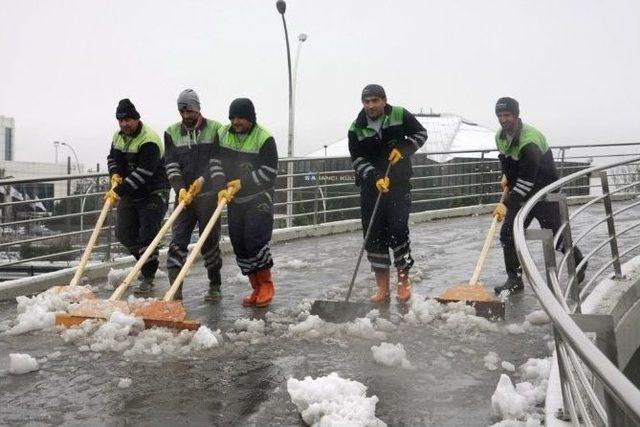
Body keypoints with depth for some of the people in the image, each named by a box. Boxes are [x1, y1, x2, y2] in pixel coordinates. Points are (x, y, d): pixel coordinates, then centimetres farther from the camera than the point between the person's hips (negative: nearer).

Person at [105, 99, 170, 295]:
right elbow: (113, 157, 18)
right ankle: (148, 262, 29)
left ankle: (148, 280, -1)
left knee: (147, 236, -11)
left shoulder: (149, 141, -22)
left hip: (153, 194, -8)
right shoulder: (118, 136, 6)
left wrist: (118, 190, -29)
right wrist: (115, 174, -4)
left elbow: (142, 173, -28)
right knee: (123, 233, 7)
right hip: (128, 193, 8)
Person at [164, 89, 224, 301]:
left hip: (209, 196, -2)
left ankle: (215, 287, 21)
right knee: (177, 241, -4)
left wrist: (222, 188, -18)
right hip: (184, 195, 2)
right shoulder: (171, 133, 7)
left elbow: (218, 161, -6)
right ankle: (175, 290, -5)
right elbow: (171, 166, 1)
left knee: (210, 242, 7)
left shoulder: (215, 129, -1)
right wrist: (180, 190, -14)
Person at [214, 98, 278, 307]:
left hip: (259, 198, -5)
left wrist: (242, 183, -18)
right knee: (239, 244, 5)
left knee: (256, 239, -14)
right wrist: (221, 188, -11)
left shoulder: (264, 139, -12)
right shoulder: (222, 134, 3)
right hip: (234, 199, 5)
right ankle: (257, 288, 16)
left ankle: (266, 284, 4)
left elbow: (269, 172, -14)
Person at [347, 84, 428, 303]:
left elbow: (420, 133, 8)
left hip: (399, 182, -2)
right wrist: (375, 178, -19)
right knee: (374, 235, 0)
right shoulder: (356, 129, -1)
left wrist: (403, 148, -10)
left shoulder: (400, 116, -4)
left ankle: (403, 280, 8)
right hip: (371, 185, 2)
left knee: (398, 230, -12)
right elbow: (358, 160, -3)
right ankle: (383, 288, 10)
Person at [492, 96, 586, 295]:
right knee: (508, 233, -4)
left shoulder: (530, 140, -29)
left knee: (554, 235, 2)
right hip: (520, 194, 7)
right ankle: (514, 280, 5)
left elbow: (526, 180, -32)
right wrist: (506, 177, 9)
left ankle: (579, 262, 32)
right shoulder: (500, 136, -1)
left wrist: (507, 204, -35)